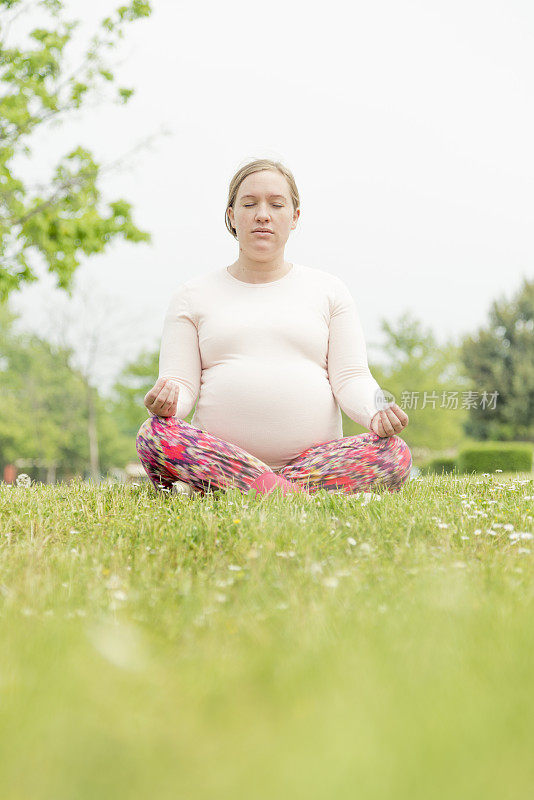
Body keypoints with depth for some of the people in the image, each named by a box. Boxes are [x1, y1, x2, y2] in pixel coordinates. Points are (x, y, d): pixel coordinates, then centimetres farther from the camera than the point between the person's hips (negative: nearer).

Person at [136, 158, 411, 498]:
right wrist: (167, 397, -19)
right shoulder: (193, 295, 15)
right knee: (153, 434, -31)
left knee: (395, 454, -28)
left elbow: (351, 378, 7)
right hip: (218, 455, -1)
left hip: (316, 457, 1)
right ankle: (298, 496, -33)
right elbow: (180, 383, 6)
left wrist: (376, 412, -17)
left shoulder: (328, 290, 17)